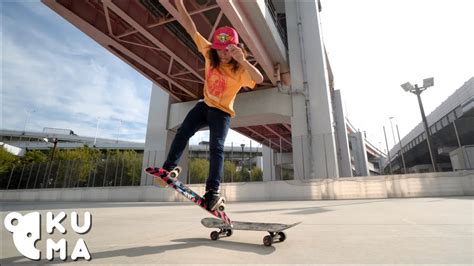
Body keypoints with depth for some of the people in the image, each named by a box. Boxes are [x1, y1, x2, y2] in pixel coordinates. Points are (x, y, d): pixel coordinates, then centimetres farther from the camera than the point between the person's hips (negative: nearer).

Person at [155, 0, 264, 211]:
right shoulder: (209, 53, -5)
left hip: (221, 111, -5)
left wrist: (242, 60, -50)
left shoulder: (240, 70, -18)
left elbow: (259, 79, -37)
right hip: (204, 105, 5)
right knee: (182, 133, -9)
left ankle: (213, 191, -16)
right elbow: (191, 29, -5)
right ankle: (169, 168, 2)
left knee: (216, 148, -16)